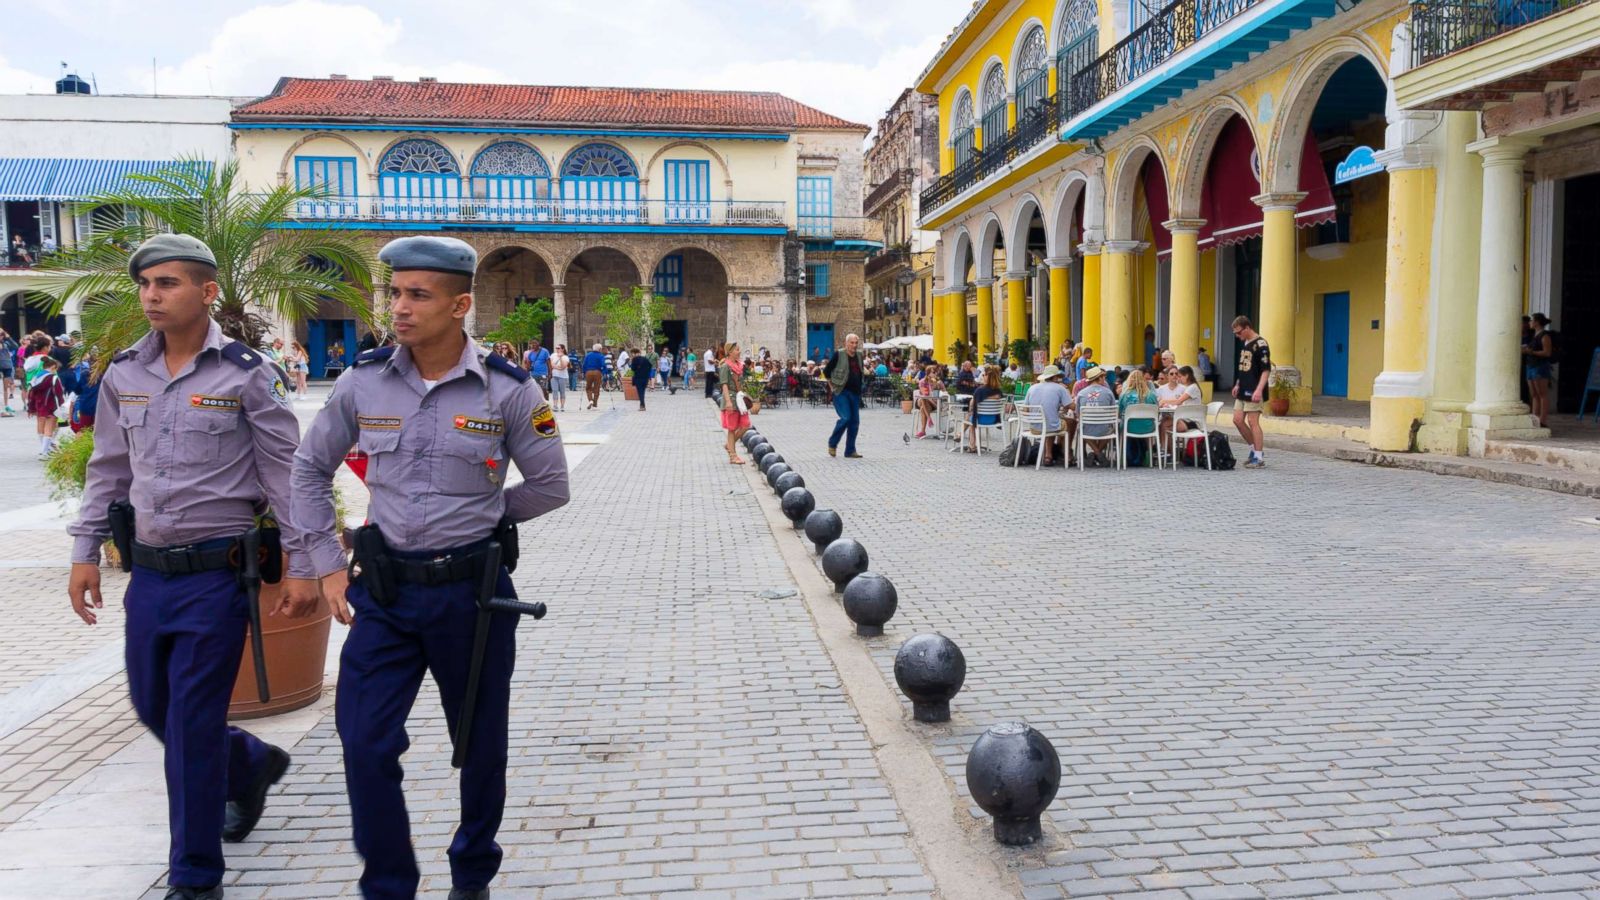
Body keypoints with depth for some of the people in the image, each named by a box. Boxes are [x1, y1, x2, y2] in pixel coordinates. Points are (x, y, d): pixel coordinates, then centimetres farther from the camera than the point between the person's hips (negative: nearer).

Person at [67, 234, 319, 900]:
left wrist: (302, 567, -10)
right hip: (149, 571, 6)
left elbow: (286, 474, -8)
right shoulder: (123, 375, 6)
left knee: (192, 722, -2)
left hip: (215, 573, -6)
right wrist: (85, 552, 13)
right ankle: (252, 765, 43)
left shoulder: (246, 374, -9)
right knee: (152, 704, 15)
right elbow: (107, 471, 16)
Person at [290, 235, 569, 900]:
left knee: (480, 746, 13)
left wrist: (478, 518, 2)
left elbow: (550, 486, 0)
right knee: (365, 744, -1)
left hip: (472, 590, -1)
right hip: (384, 590, 2)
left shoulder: (508, 390, -10)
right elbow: (310, 468, 11)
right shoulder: (364, 382, -3)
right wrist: (327, 565, 6)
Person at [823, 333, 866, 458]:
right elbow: (826, 370, -2)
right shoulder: (838, 355, -7)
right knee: (846, 418, -17)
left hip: (855, 393, 6)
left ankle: (850, 451, 11)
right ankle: (832, 443, 3)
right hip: (841, 392, -6)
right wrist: (832, 384, 0)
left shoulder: (859, 355, 10)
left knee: (855, 422, 3)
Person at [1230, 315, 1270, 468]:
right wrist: (1237, 384, 22)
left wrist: (1259, 390, -25)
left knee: (1253, 422, -5)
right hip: (1243, 391, 9)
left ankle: (1258, 457, 4)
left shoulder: (1260, 344, -14)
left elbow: (1266, 369, -18)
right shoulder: (1243, 343, 12)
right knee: (1238, 420, 8)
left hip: (1254, 391, -9)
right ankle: (1254, 450, 21)